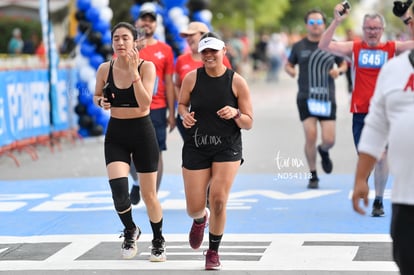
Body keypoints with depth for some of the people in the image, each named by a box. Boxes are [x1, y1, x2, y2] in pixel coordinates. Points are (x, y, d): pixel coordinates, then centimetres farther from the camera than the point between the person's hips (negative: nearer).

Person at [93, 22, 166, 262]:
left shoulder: (147, 67, -11)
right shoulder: (105, 69, -2)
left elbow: (145, 103, -21)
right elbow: (97, 95, 15)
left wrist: (134, 72, -26)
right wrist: (101, 102, -8)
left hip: (142, 132, -2)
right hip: (116, 133, 2)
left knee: (149, 194, 6)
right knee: (118, 190, -16)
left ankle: (159, 241, 30)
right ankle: (131, 230, 14)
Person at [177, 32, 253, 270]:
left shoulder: (237, 82, -6)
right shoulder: (192, 78, -3)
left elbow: (248, 123, -3)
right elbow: (182, 103, 15)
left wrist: (235, 114, -24)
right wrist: (185, 114, -7)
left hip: (228, 148, -1)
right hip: (196, 147, 2)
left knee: (218, 201, -14)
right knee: (194, 209, 1)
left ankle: (213, 252, 10)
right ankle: (201, 220, 43)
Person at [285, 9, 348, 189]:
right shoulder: (299, 46, 6)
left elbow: (343, 64, 17)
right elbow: (288, 64, 18)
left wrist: (339, 70, -5)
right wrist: (290, 71, -5)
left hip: (327, 98, 1)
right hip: (306, 98, -1)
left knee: (329, 139, -6)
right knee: (310, 136, -11)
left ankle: (323, 151, 34)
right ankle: (313, 176, 7)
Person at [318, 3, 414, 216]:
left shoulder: (392, 48, 3)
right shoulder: (354, 48, 4)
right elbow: (324, 45, -4)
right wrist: (336, 21, -15)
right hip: (360, 112, 1)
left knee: (381, 156, -9)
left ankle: (378, 200, 2)